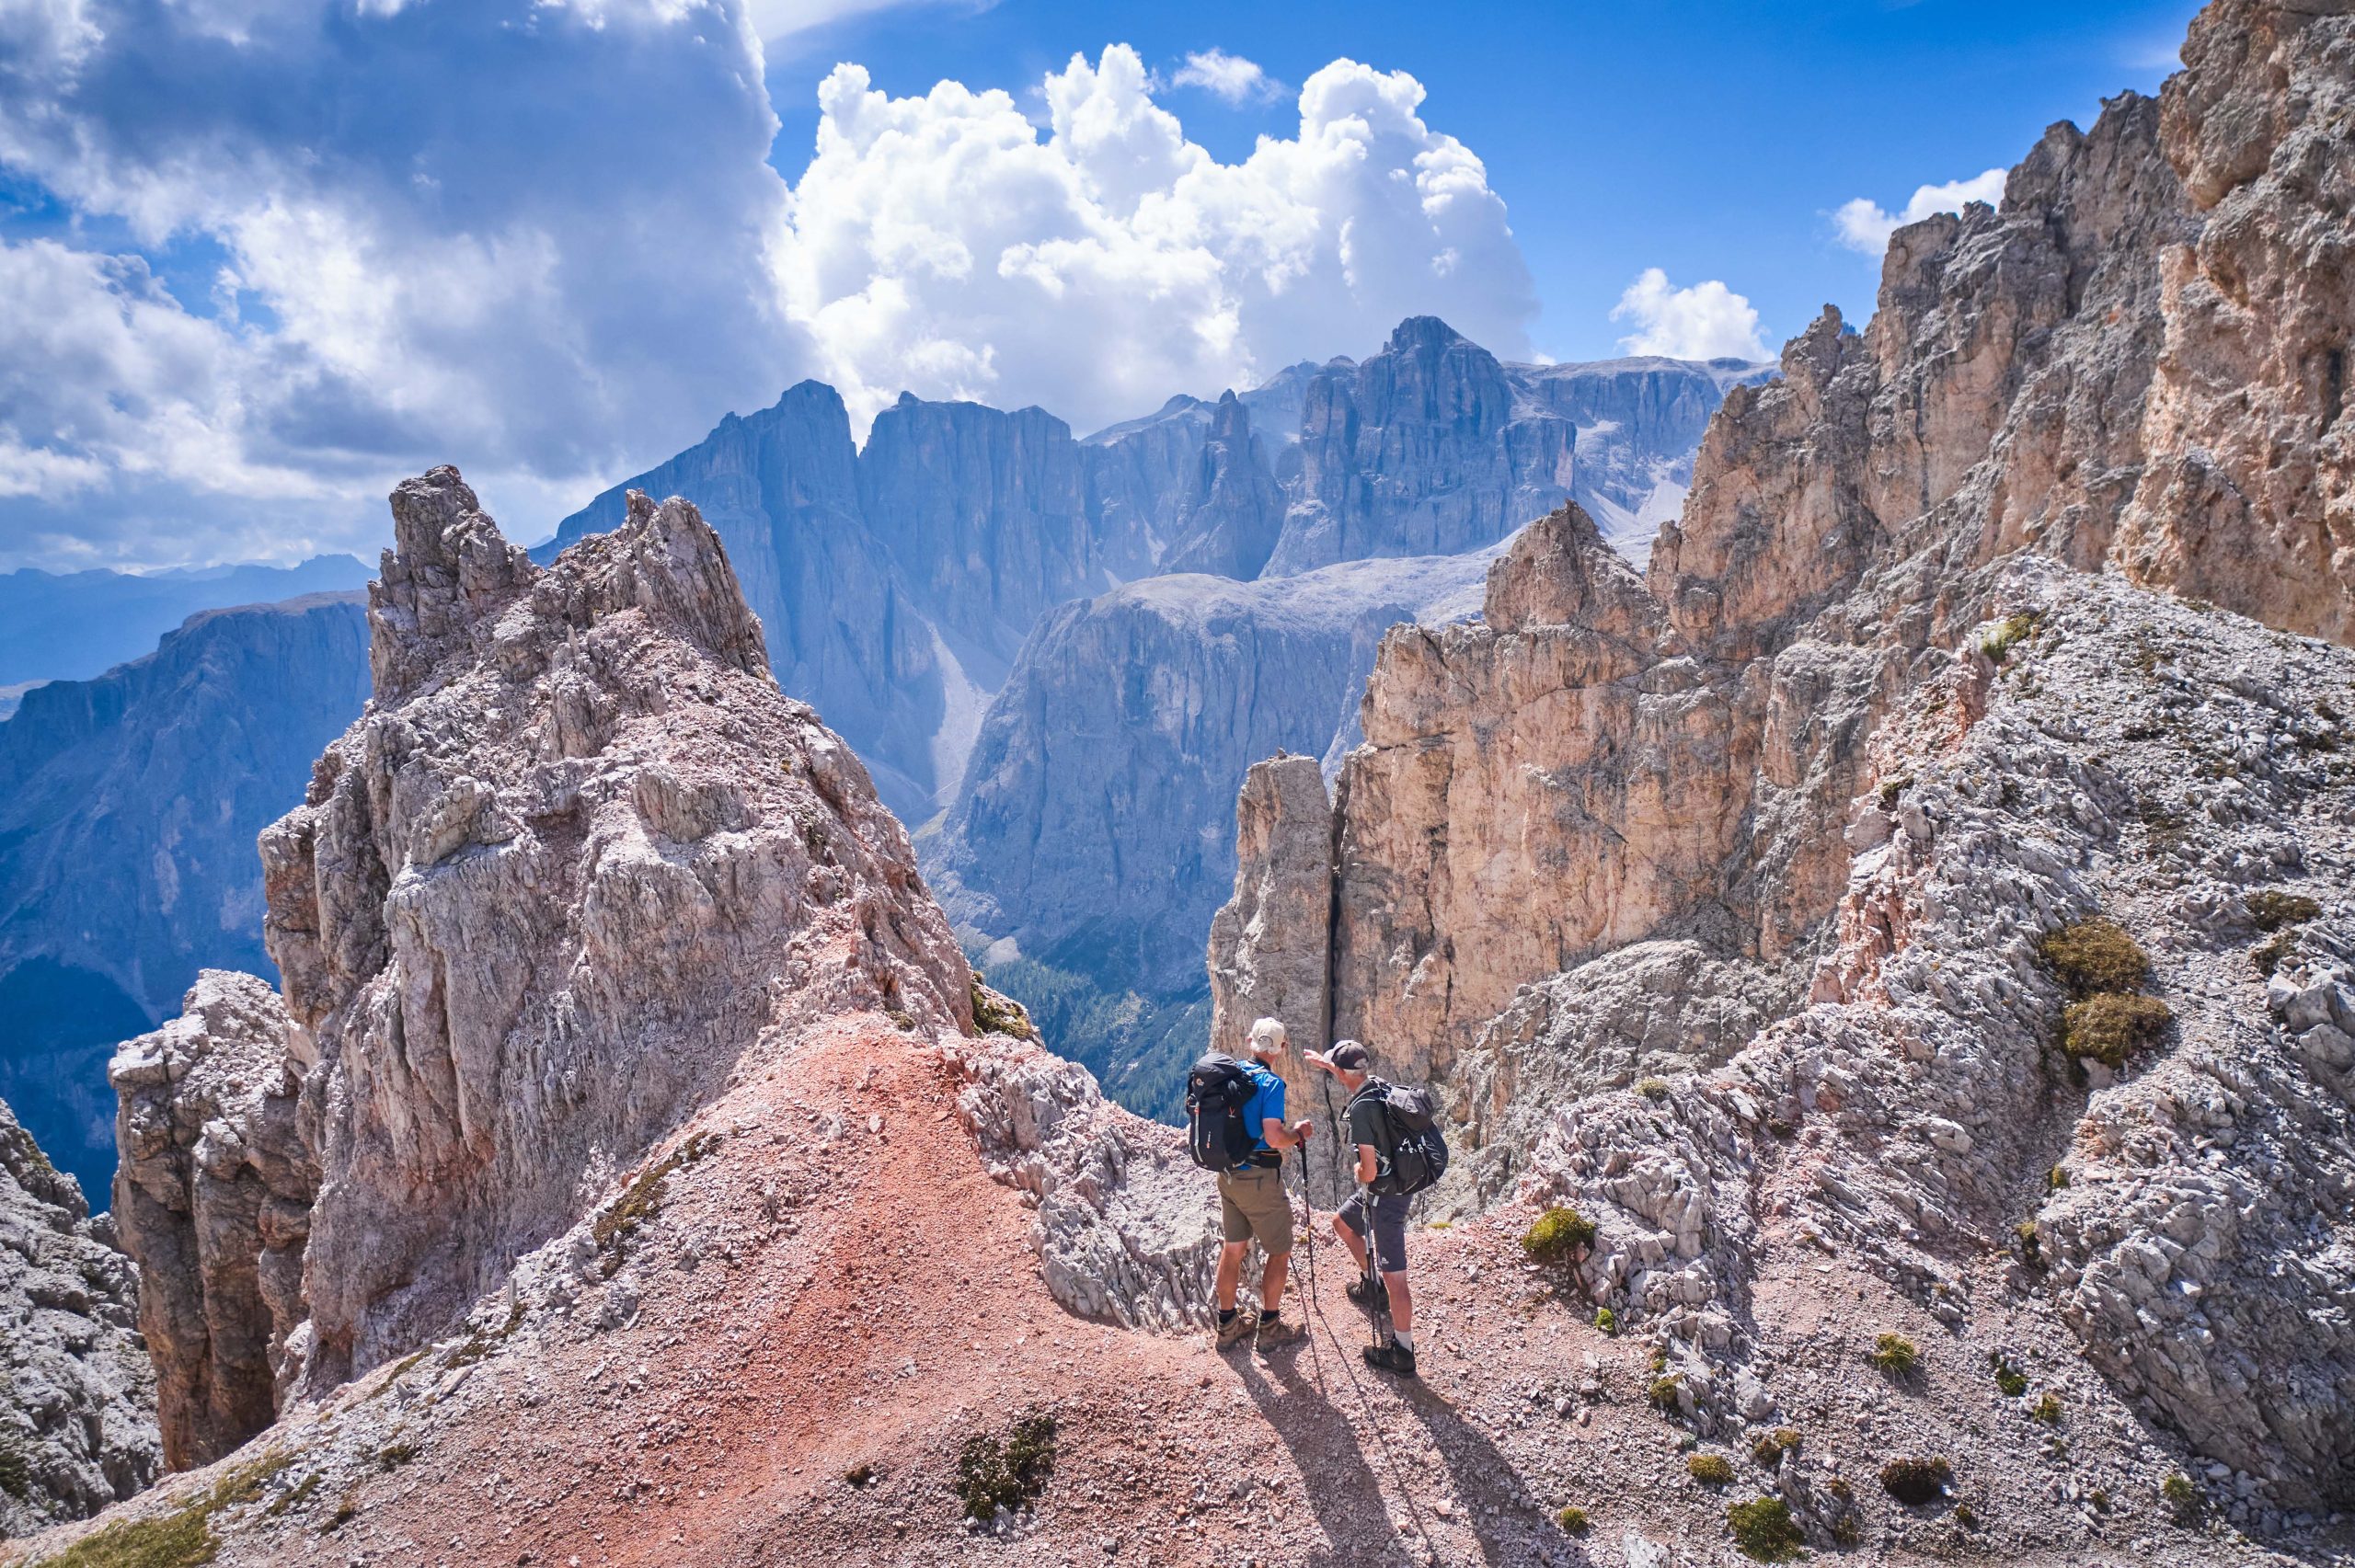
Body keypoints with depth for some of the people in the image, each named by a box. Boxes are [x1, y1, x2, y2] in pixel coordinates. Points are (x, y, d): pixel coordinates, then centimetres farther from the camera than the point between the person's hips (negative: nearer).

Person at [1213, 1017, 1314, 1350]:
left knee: (1232, 1248, 17)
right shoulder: (1270, 1083, -20)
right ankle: (1270, 1327, 16)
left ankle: (1228, 1324, 26)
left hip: (1228, 1174, 7)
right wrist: (1298, 1133, -7)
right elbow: (1274, 1138, -27)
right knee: (1280, 1252, 10)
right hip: (1260, 1178, -7)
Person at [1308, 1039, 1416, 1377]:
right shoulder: (1378, 1084, -1)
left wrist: (1359, 1174, -5)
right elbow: (1356, 1078, 28)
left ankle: (1402, 1354, 2)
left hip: (1384, 1194, -10)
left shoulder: (1360, 1107, -27)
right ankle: (1370, 1283, 46)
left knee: (1394, 1277, -4)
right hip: (1396, 1183, 10)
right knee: (1342, 1223, 31)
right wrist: (1327, 1064, 37)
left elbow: (1369, 1170, -27)